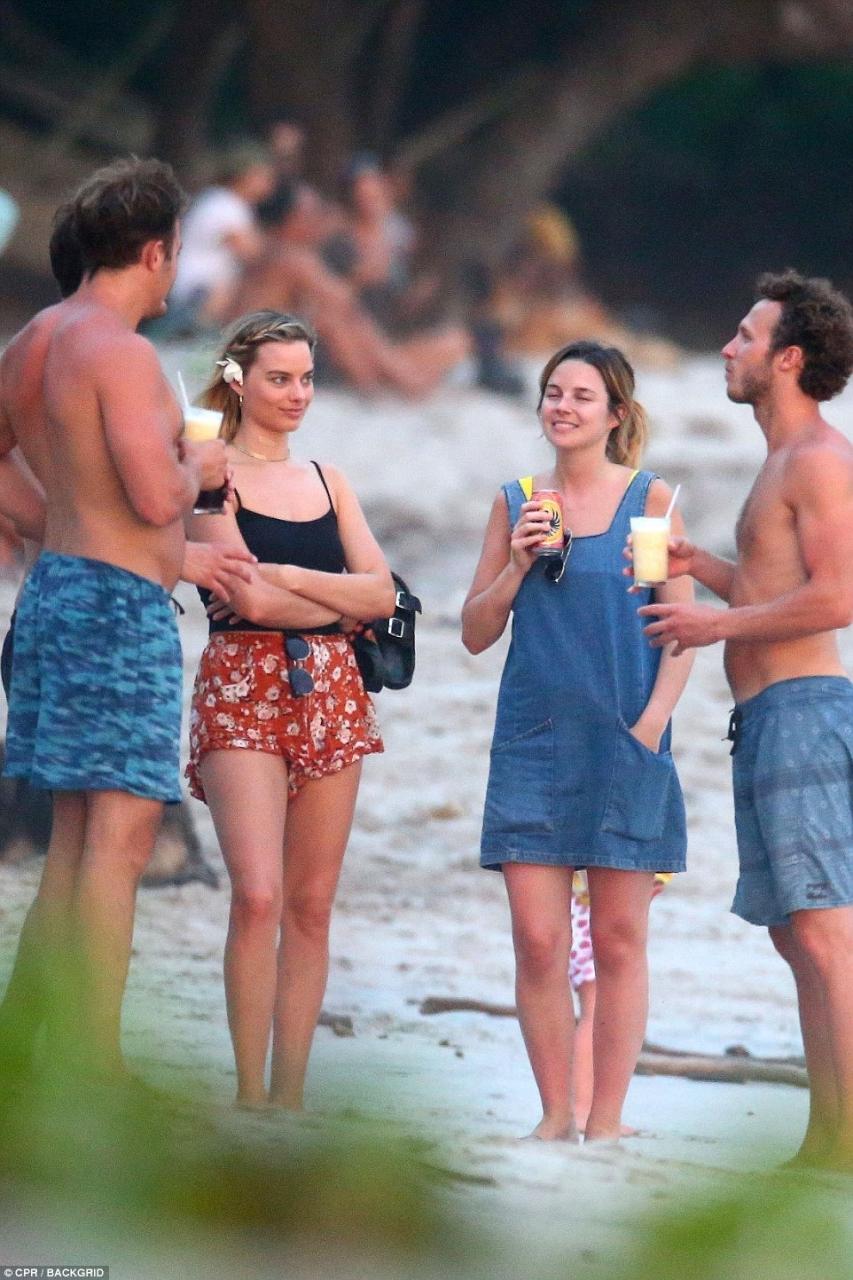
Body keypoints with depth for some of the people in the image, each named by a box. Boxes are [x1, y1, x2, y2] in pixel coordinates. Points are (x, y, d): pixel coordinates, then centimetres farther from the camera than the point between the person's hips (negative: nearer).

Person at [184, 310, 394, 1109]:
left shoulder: (327, 483, 17)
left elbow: (381, 593, 6)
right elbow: (249, 598, -12)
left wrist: (287, 578, -7)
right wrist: (341, 602, 0)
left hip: (328, 693, 6)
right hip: (242, 690, -6)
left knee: (312, 903, 3)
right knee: (258, 894, -17)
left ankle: (290, 1095, 5)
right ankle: (249, 1095, -14)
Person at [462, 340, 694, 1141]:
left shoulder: (648, 502, 2)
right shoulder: (517, 504, 10)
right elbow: (477, 633, 13)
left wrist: (650, 724, -11)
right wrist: (517, 563, -3)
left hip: (624, 746, -2)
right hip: (532, 743, 2)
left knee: (618, 940, 1)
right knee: (537, 939, -2)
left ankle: (606, 1122, 5)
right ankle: (554, 1114, 7)